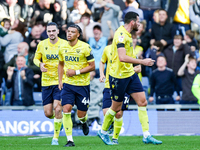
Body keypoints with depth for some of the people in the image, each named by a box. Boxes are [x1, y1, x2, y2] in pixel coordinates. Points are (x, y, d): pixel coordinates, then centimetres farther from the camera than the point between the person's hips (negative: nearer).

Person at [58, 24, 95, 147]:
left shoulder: (85, 47, -10)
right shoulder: (63, 48, 4)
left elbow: (92, 66, -7)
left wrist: (76, 72, -16)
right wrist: (60, 80, 11)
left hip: (83, 84, -3)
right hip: (68, 84, 3)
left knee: (81, 115, 4)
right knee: (66, 110, -14)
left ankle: (84, 122, 43)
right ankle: (70, 140, -9)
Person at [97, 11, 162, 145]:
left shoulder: (127, 34, 12)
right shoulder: (121, 35, -19)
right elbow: (122, 57, -30)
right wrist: (142, 62, -27)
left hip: (130, 74, 9)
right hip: (119, 76, -9)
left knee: (142, 101, -1)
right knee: (116, 107, 3)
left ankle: (147, 136, -2)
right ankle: (103, 132, 25)